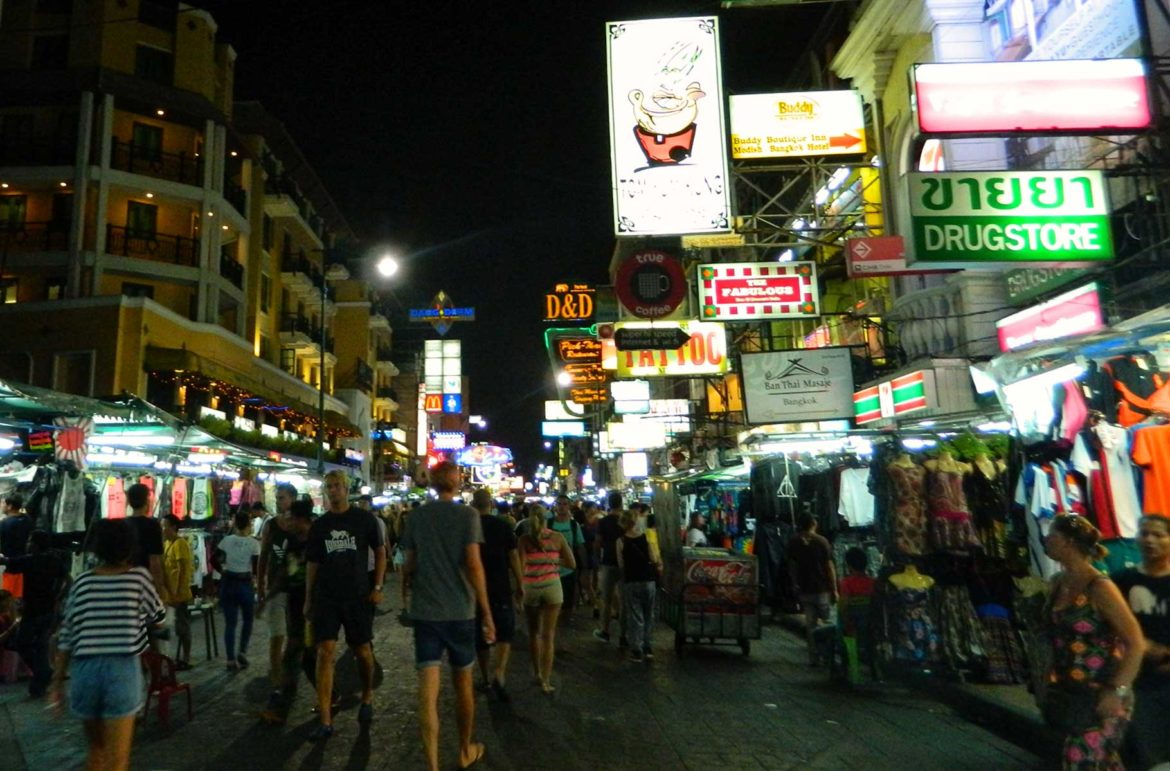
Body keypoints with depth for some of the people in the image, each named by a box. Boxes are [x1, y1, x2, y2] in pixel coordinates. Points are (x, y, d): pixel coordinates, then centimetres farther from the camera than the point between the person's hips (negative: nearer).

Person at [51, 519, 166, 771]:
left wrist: (58, 679, 15)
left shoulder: (83, 581, 6)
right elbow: (157, 618, 12)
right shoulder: (139, 577, 0)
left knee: (96, 748, 24)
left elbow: (66, 636, 7)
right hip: (122, 670, -4)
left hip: (84, 670, 4)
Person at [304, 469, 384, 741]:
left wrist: (377, 587, -4)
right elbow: (313, 564, 11)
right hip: (326, 597, 2)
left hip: (357, 596, -1)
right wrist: (308, 600, 9)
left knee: (362, 651, 9)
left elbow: (380, 552, 3)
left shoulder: (364, 519, -1)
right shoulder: (319, 525, 6)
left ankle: (367, 698, 36)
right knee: (325, 653, -7)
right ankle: (325, 721, -2)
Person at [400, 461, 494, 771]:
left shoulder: (416, 516, 2)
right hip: (460, 610, -1)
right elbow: (473, 565, -14)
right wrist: (487, 612, -10)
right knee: (463, 681, 16)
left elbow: (409, 565, 5)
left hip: (424, 610, 1)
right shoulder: (468, 514, -6)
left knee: (428, 688, 0)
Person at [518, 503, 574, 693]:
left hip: (530, 587, 0)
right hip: (552, 586, 0)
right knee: (548, 634, 2)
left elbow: (521, 566, -13)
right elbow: (572, 563, 2)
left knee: (534, 631, 19)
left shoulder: (524, 539, -5)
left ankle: (537, 673, 31)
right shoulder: (557, 537, -2)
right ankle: (546, 681, -2)